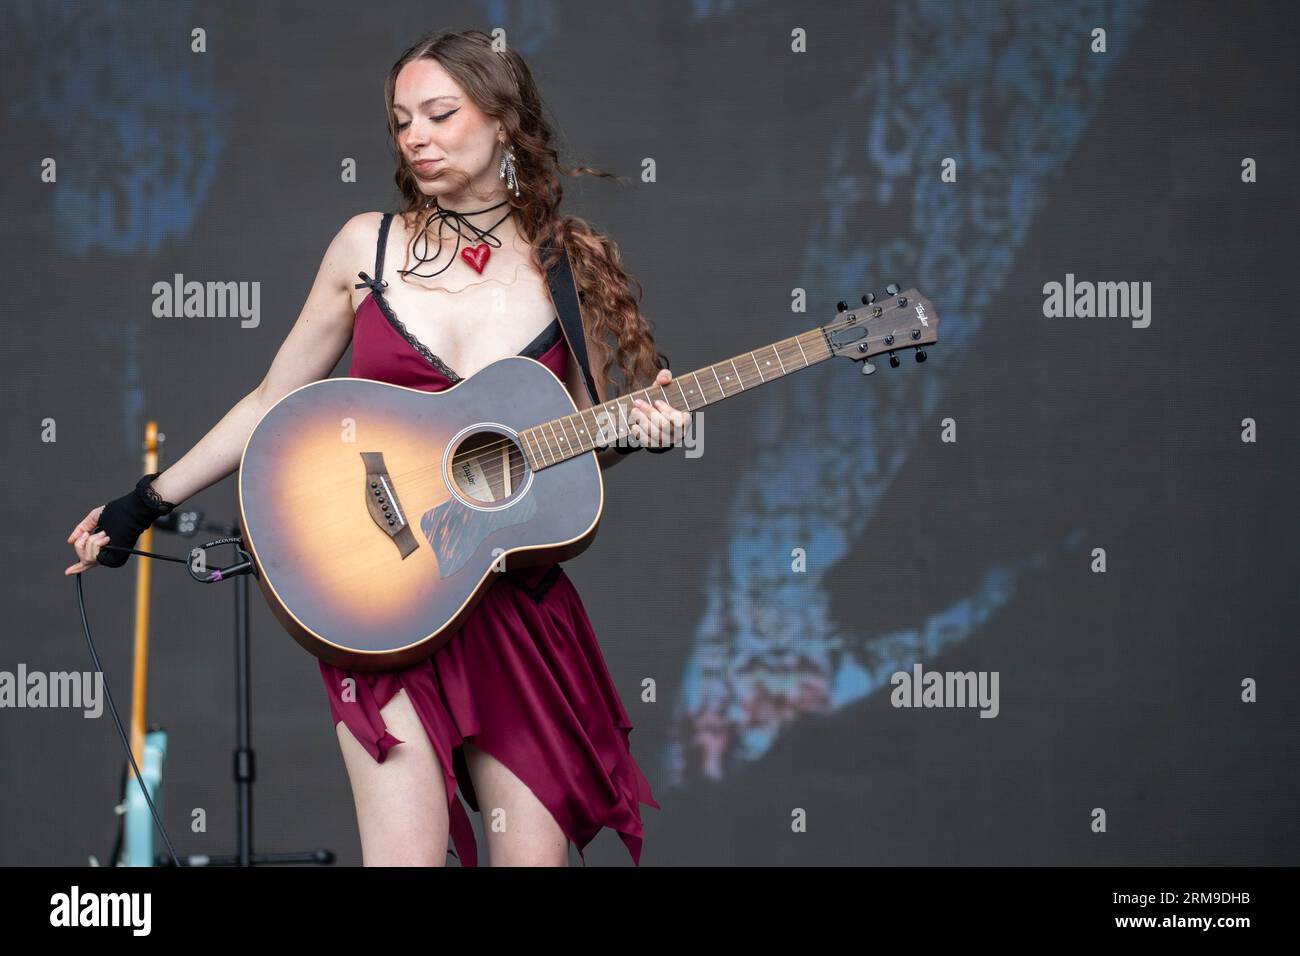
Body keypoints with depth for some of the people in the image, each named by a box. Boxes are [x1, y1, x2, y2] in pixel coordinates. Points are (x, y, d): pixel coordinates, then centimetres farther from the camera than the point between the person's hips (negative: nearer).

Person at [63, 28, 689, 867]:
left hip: (516, 597, 1)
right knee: (407, 853, -14)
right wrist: (147, 504, 8)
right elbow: (275, 403, 9)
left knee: (534, 852, -2)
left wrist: (639, 431, -7)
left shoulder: (571, 264, 5)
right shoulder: (370, 246, 4)